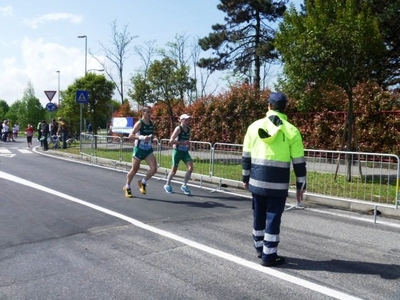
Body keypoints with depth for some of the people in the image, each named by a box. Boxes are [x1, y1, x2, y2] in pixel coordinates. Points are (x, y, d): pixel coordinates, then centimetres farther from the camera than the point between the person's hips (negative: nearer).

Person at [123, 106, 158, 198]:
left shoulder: (152, 123, 6)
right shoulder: (139, 123, -13)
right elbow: (130, 136, -20)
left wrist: (152, 137, 7)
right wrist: (141, 137, -31)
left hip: (149, 150, 5)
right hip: (139, 149, -5)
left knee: (154, 168, -12)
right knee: (134, 169, 9)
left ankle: (143, 182, 13)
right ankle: (127, 187, 30)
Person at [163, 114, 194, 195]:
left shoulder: (188, 129, 8)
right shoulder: (178, 128, -12)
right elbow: (171, 141, -20)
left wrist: (188, 144, 8)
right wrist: (183, 143, -26)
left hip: (185, 152, 6)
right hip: (177, 151, -6)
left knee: (190, 168, -11)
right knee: (174, 170, 5)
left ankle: (184, 185, 3)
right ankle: (167, 185, 27)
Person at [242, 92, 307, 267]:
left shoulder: (254, 126, 2)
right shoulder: (291, 131, -5)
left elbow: (246, 156, 6)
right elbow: (299, 162, -4)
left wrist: (245, 178, 17)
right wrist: (300, 186, 5)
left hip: (257, 181, 3)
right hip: (278, 184, -3)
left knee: (259, 216, 16)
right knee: (273, 218, 4)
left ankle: (260, 248, 31)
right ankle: (269, 256, 9)